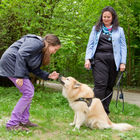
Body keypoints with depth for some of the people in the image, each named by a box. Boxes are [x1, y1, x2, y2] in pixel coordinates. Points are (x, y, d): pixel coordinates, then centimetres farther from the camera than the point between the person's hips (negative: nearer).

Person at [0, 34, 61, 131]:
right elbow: (21, 54, -25)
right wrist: (20, 76, -27)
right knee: (28, 93, -10)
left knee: (30, 90, 13)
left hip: (16, 64, 11)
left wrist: (48, 76, 4)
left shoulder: (42, 51, 17)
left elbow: (34, 69, 15)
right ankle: (13, 124, -6)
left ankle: (23, 120, 17)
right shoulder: (37, 43, -14)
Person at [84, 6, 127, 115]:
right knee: (100, 85, -14)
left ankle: (105, 111, 10)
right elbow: (90, 45, 13)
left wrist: (123, 62, 0)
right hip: (99, 59, -1)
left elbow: (123, 47, 10)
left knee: (109, 86, 2)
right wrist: (87, 59, 1)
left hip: (113, 61, 1)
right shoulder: (96, 29, 16)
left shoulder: (119, 30, 14)